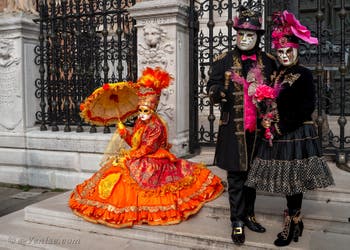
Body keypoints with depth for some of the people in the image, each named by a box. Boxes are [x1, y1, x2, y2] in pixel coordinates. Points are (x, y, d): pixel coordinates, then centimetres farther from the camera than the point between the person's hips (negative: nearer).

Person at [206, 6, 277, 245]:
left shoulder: (269, 61, 6)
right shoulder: (223, 61, -1)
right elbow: (211, 91, -3)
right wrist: (228, 85, -22)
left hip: (258, 127, 3)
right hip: (233, 129, -3)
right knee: (236, 177, 3)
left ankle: (249, 214, 32)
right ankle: (237, 222, 17)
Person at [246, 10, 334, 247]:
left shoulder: (304, 74, -8)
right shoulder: (278, 74, 12)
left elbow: (306, 108, -15)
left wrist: (282, 127, -15)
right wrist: (268, 121, -3)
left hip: (298, 134, -6)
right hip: (280, 134, 7)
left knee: (293, 179, -1)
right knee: (288, 179, 12)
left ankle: (291, 223, 10)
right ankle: (296, 220, 25)